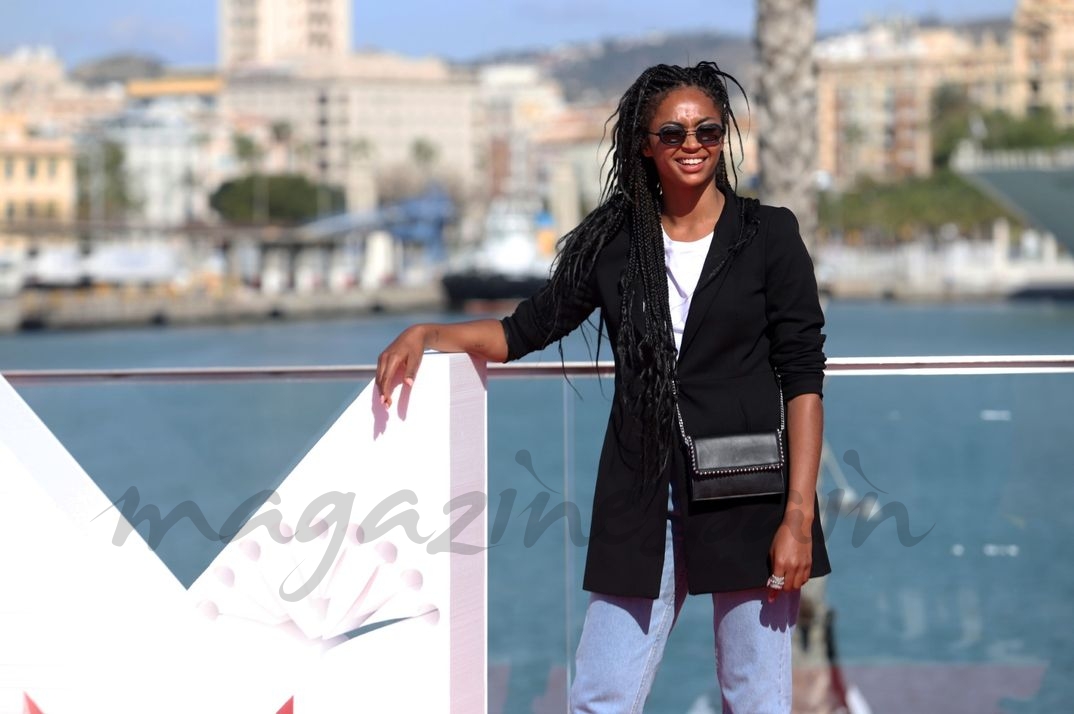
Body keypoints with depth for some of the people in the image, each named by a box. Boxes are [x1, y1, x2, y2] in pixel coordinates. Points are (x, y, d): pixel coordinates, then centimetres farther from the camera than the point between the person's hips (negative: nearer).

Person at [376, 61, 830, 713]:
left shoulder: (770, 236, 1)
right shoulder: (615, 242, 9)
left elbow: (803, 381, -3)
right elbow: (526, 329, 17)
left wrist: (798, 516, -10)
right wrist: (426, 334, 1)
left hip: (747, 497, -2)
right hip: (643, 505, 3)